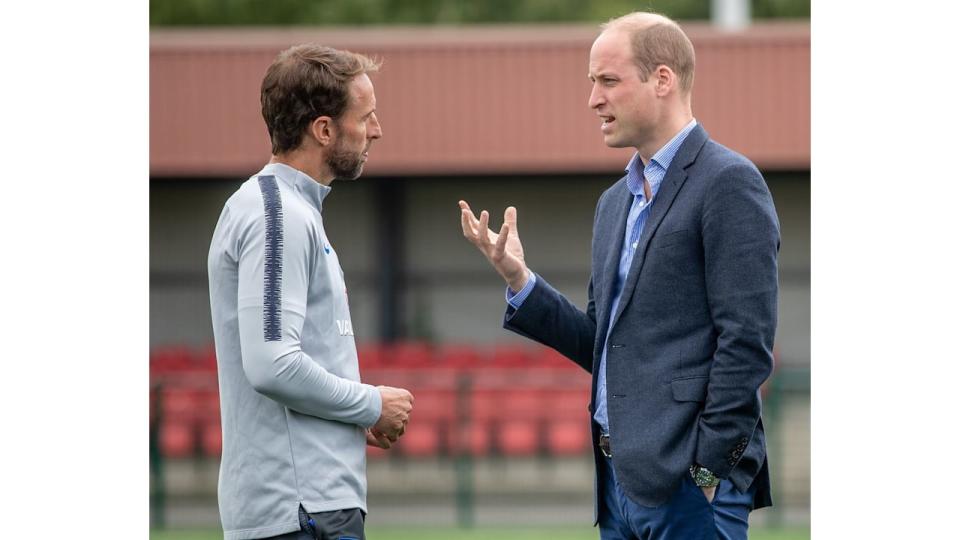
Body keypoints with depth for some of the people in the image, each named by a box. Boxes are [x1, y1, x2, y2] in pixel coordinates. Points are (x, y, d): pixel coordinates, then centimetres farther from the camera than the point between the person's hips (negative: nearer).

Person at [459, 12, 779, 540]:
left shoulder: (729, 183, -8)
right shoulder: (616, 202, 19)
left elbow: (746, 342, -14)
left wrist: (709, 473, -16)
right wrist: (518, 280, 7)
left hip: (688, 483, -9)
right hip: (622, 478, 9)